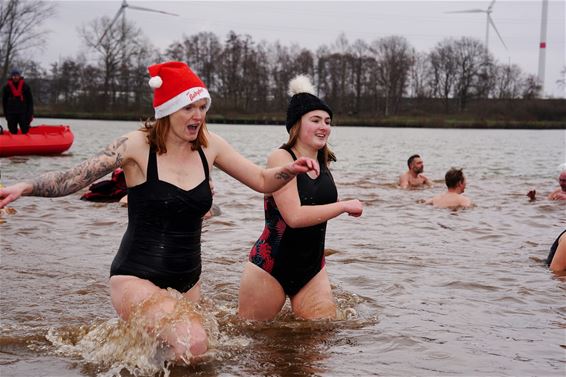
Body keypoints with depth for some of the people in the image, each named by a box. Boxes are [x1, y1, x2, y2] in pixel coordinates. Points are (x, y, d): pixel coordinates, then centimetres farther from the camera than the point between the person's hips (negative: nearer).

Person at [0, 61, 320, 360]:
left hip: (187, 281, 6)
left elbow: (262, 181, 7)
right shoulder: (137, 146, -12)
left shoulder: (209, 146, 1)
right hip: (137, 278, -6)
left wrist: (291, 170, -12)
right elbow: (72, 180, -13)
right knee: (194, 344, -29)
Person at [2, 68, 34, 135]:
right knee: (13, 133, 4)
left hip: (23, 113, -1)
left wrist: (30, 113, -1)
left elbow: (30, 101, 5)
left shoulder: (25, 86, 4)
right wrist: (6, 114, 7)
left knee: (25, 132, -4)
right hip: (11, 114, 1)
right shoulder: (6, 87, 6)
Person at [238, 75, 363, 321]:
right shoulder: (281, 158, -15)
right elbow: (294, 216, -23)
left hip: (311, 268, 6)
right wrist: (344, 206, -17)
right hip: (270, 267, -6)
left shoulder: (324, 161, 6)